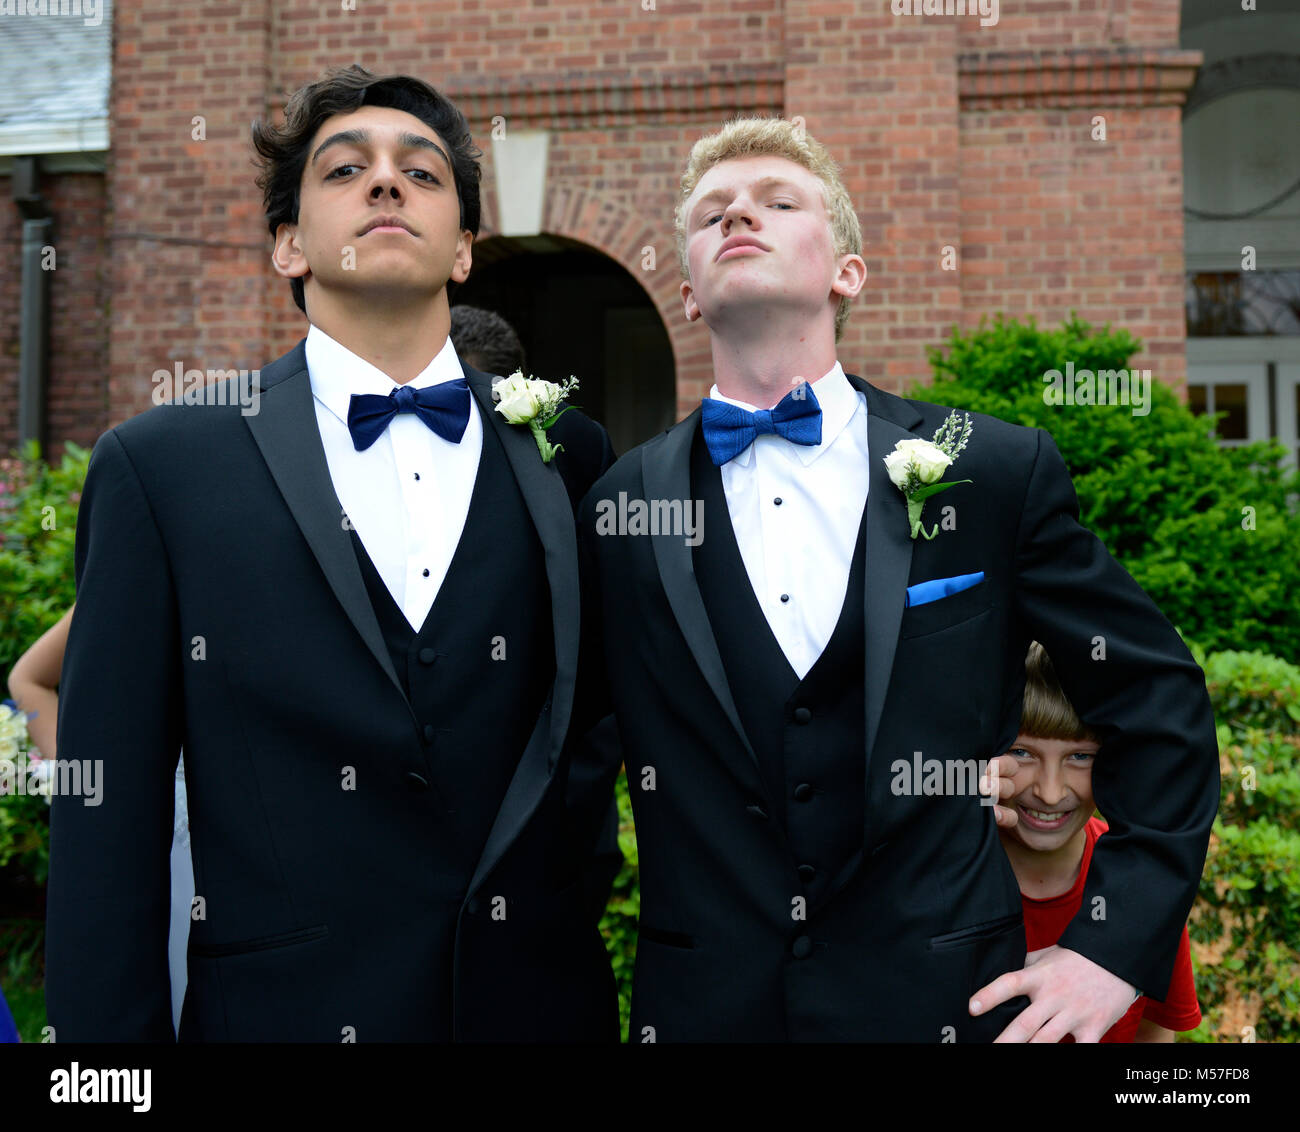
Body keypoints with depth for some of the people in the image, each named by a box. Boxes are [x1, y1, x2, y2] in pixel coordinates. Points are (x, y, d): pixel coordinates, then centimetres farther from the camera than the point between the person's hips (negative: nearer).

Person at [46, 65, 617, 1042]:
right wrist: (105, 1026, -6)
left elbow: (596, 748, 8)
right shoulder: (158, 468, -4)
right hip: (289, 1006, -1)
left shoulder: (568, 456, 1)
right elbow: (109, 819, -4)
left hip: (542, 1001, 2)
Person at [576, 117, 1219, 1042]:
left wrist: (1119, 944, -3)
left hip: (948, 999, 0)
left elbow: (1160, 704, 2)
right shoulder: (620, 505, -2)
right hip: (705, 1004, 1)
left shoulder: (999, 471, -5)